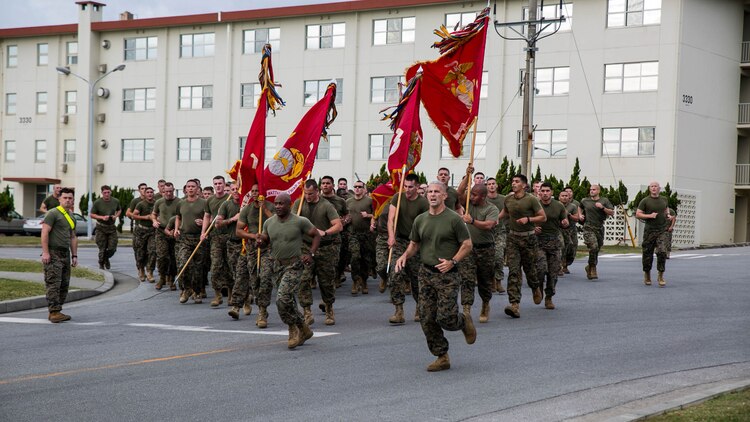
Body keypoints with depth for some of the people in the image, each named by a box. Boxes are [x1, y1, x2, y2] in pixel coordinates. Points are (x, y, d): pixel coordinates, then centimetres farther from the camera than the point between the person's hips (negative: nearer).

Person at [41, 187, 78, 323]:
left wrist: (74, 255, 17)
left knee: (64, 285, 8)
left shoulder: (71, 217, 19)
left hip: (65, 254, 9)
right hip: (53, 254, -9)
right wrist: (45, 252, -20)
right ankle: (54, 312, -13)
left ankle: (56, 312, 13)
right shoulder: (53, 213, -6)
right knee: (53, 284, -11)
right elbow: (45, 233, -13)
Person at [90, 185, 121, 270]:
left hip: (112, 227, 3)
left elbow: (119, 210, 20)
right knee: (102, 248, 0)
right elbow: (92, 215, -2)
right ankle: (101, 265, 20)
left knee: (112, 248, -2)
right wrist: (102, 217, -17)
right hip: (101, 228, -2)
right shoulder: (97, 202, -8)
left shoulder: (116, 201, 1)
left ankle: (106, 258, 31)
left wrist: (116, 216, -2)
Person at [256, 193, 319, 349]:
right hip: (277, 265, 6)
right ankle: (303, 330, 26)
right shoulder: (269, 222, 5)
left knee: (283, 299, -18)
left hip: (294, 266, -6)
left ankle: (295, 330, 0)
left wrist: (311, 254, -10)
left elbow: (316, 235, 1)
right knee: (288, 301, 11)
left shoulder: (300, 222, -9)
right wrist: (260, 242, -9)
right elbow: (265, 240, 15)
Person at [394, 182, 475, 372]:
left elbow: (467, 244, -5)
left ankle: (464, 321, 24)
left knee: (445, 318, -12)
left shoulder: (453, 219, -6)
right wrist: (404, 256, 0)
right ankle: (442, 358, 12)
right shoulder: (420, 220, 10)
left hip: (447, 275, -5)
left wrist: (452, 261, -18)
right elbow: (414, 244, 20)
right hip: (425, 273, 5)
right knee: (427, 319, 1)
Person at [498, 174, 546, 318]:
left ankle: (535, 288, 45)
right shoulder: (508, 199, 4)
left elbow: (543, 217, -6)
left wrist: (528, 219, -19)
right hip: (512, 237, 3)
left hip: (528, 237, -3)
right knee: (513, 271, -9)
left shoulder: (531, 200, -9)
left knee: (529, 268, 9)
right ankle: (515, 304, -16)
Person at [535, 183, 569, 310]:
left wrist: (565, 224, -11)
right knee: (541, 268, -17)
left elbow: (564, 224, 13)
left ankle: (549, 298, 14)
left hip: (554, 242, 2)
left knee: (553, 272, 1)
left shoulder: (559, 206, 4)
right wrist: (533, 229, -12)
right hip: (539, 241, -2)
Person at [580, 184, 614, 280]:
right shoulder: (585, 201, 7)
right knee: (593, 246, -21)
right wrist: (580, 215, 11)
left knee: (597, 249, 9)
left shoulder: (604, 201, 4)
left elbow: (612, 212, -2)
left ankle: (589, 267, 29)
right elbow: (579, 208, 28)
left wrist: (602, 207, -14)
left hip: (599, 228, 2)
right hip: (588, 228, -2)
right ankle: (592, 269, -11)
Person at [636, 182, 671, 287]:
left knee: (662, 252, -14)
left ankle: (661, 276, -5)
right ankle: (647, 276, 24)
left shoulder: (664, 199, 11)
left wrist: (668, 215, 10)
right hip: (650, 230, -1)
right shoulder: (645, 201, -1)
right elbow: (638, 214, -4)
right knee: (647, 254, 4)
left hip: (663, 230, 1)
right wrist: (649, 216, -15)